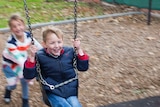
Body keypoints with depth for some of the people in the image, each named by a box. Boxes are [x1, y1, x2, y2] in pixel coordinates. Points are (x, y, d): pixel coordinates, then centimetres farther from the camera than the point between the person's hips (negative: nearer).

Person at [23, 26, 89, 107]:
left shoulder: (69, 52, 0)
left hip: (70, 91, 3)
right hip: (53, 94, -3)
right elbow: (28, 75, -11)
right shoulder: (40, 56, -8)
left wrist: (79, 50, -5)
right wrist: (31, 57, -23)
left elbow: (83, 67, 6)